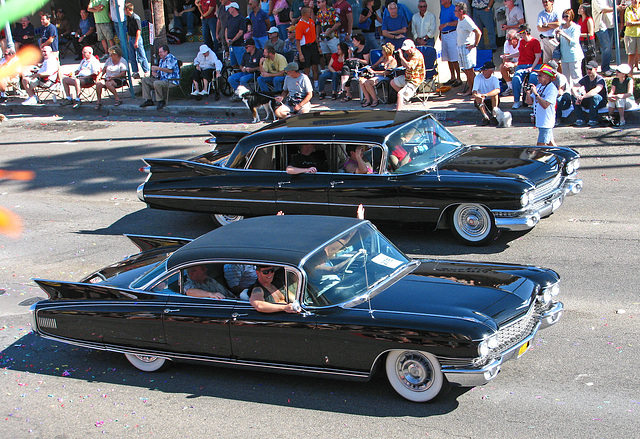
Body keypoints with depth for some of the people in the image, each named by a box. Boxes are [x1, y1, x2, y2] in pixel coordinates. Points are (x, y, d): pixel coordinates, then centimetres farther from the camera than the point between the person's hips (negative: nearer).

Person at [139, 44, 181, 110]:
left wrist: (158, 68, -21)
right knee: (145, 80, 5)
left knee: (156, 83, -37)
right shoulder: (161, 60, 21)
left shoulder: (170, 58, -9)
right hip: (162, 80, 10)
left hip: (171, 81, -10)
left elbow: (170, 70, -23)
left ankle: (161, 101, -19)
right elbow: (159, 73, 26)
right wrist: (154, 73, 2)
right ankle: (148, 100, -3)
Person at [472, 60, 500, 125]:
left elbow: (498, 90, -31)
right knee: (478, 99, -31)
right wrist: (475, 95, -44)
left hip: (492, 101, 0)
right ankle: (486, 117, -31)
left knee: (495, 94, -30)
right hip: (482, 102, 1)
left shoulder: (494, 78, -11)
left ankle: (494, 116, -27)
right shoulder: (478, 77, -9)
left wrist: (485, 95, -46)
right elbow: (474, 92, -18)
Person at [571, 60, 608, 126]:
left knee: (594, 96, -39)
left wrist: (582, 97, -45)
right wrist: (578, 97, -33)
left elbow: (595, 91, -40)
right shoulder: (585, 79, -1)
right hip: (588, 102, 5)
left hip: (601, 102, -5)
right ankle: (580, 119, -16)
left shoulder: (600, 79, -19)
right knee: (573, 96, -16)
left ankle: (593, 119, -25)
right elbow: (573, 89, -12)